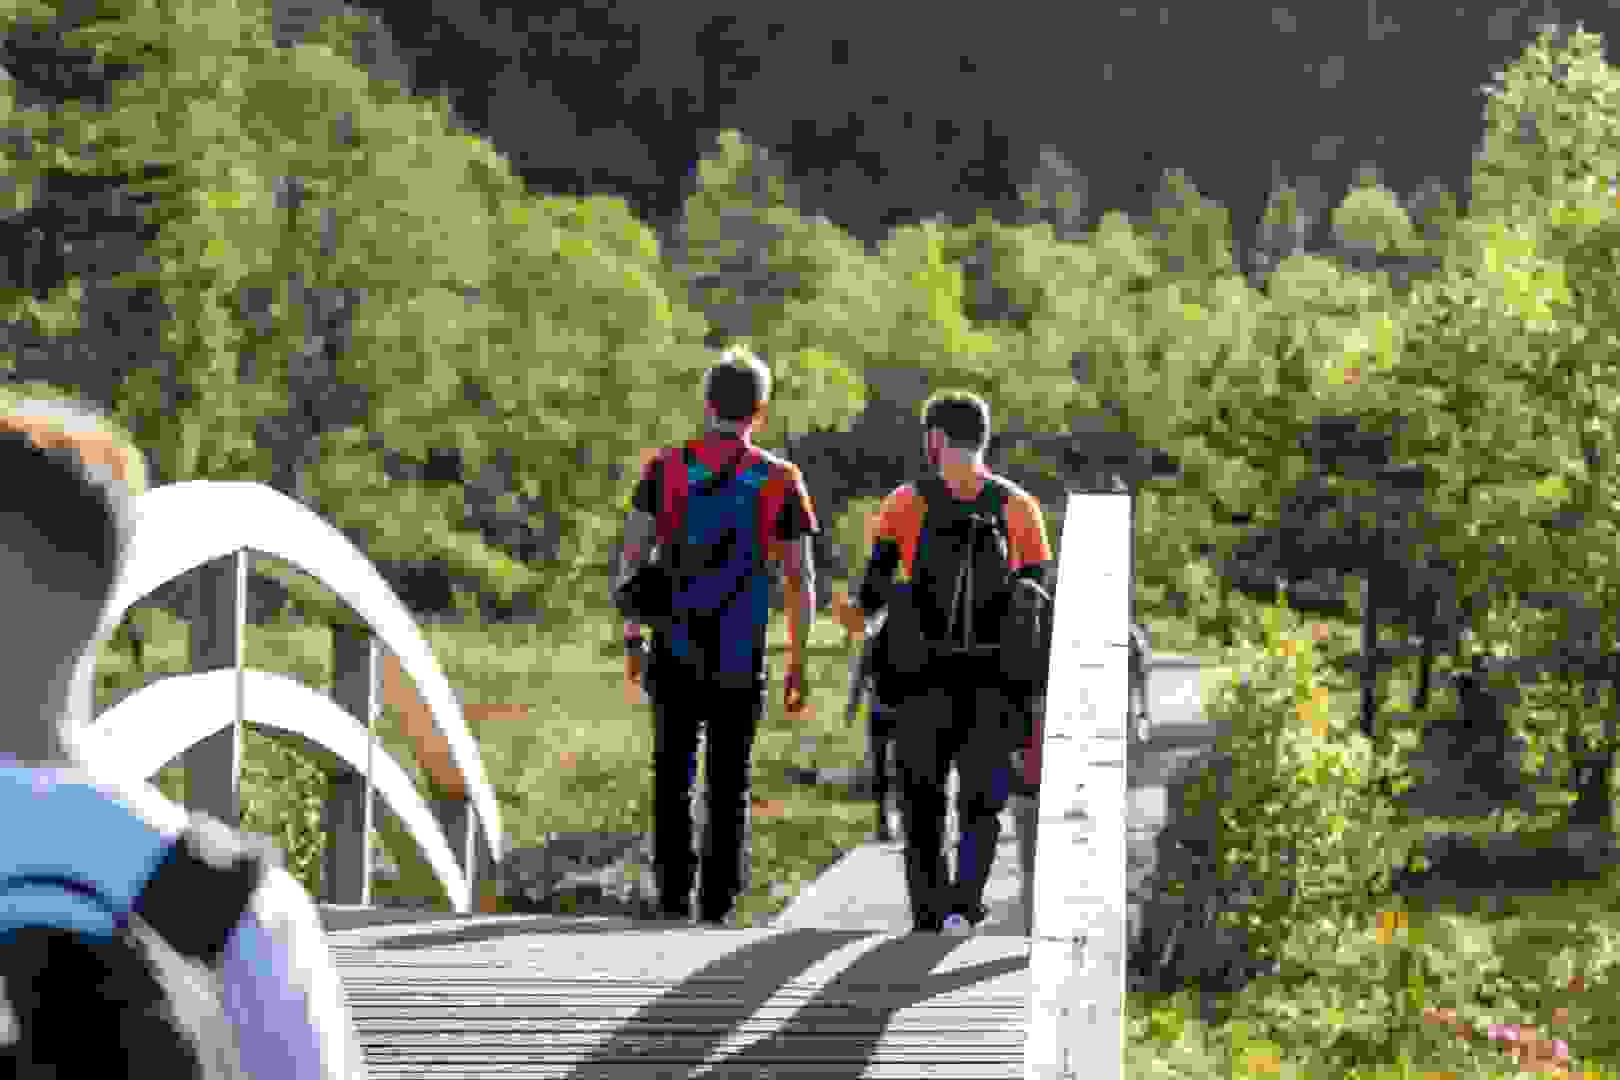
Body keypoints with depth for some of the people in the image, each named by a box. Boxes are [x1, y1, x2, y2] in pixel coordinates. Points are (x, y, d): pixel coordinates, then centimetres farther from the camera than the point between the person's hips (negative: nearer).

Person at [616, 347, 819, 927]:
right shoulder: (780, 481, -1)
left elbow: (632, 558, -2)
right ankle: (718, 901, 6)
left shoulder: (665, 468, 0)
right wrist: (798, 662, 6)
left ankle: (673, 894, 4)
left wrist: (632, 639, 6)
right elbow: (801, 580, -1)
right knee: (729, 781, 9)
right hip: (741, 656, 0)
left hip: (676, 648, 0)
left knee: (673, 773, 11)